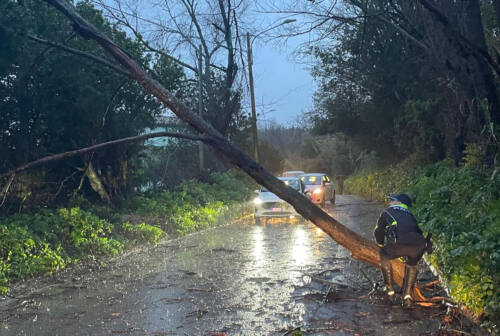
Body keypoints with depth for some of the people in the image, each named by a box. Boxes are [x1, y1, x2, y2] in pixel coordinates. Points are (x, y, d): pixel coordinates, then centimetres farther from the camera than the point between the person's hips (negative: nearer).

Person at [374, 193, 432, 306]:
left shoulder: (387, 212, 28)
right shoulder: (410, 214, 37)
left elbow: (378, 231, 32)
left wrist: (381, 245, 52)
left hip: (399, 243, -3)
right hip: (418, 244, 4)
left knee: (385, 257, 29)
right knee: (412, 265, 34)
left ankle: (389, 290, 31)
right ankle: (407, 296, 27)